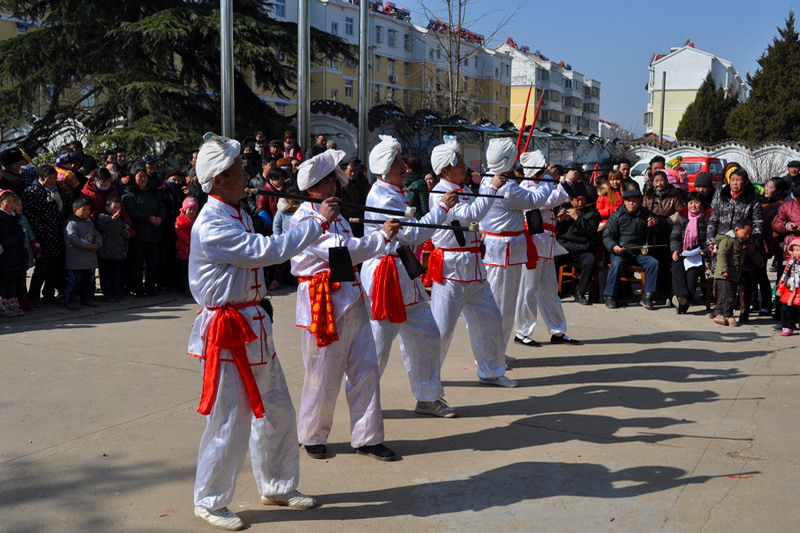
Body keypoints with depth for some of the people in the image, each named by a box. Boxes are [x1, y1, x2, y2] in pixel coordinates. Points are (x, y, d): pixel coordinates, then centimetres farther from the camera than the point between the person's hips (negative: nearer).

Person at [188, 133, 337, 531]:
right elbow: (267, 250, -25)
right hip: (227, 330, -10)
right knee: (229, 420, 0)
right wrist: (317, 221, -19)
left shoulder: (237, 215, 11)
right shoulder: (212, 226, -21)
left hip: (253, 324, 10)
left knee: (277, 410, 17)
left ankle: (276, 487, 34)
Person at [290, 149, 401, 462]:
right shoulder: (303, 219, -12)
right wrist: (382, 236, -16)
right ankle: (312, 437, 23)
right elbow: (341, 250, -20)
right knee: (323, 375, 2)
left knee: (366, 368, 7)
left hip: (352, 298, 8)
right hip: (323, 302, -8)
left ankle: (367, 437, 18)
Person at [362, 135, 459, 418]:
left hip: (404, 276, 10)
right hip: (384, 275, -10)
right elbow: (413, 233, -20)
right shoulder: (382, 198, -17)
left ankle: (428, 398, 24)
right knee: (378, 343, -3)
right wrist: (442, 207, -14)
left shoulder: (395, 194, 14)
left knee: (426, 334, 13)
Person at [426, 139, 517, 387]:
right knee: (442, 328, -4)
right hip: (450, 268, -9)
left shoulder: (464, 191, 13)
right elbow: (470, 214, -26)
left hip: (473, 268, 9)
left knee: (490, 319, 13)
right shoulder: (440, 194, -14)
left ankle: (491, 371, 27)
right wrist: (491, 188, -21)